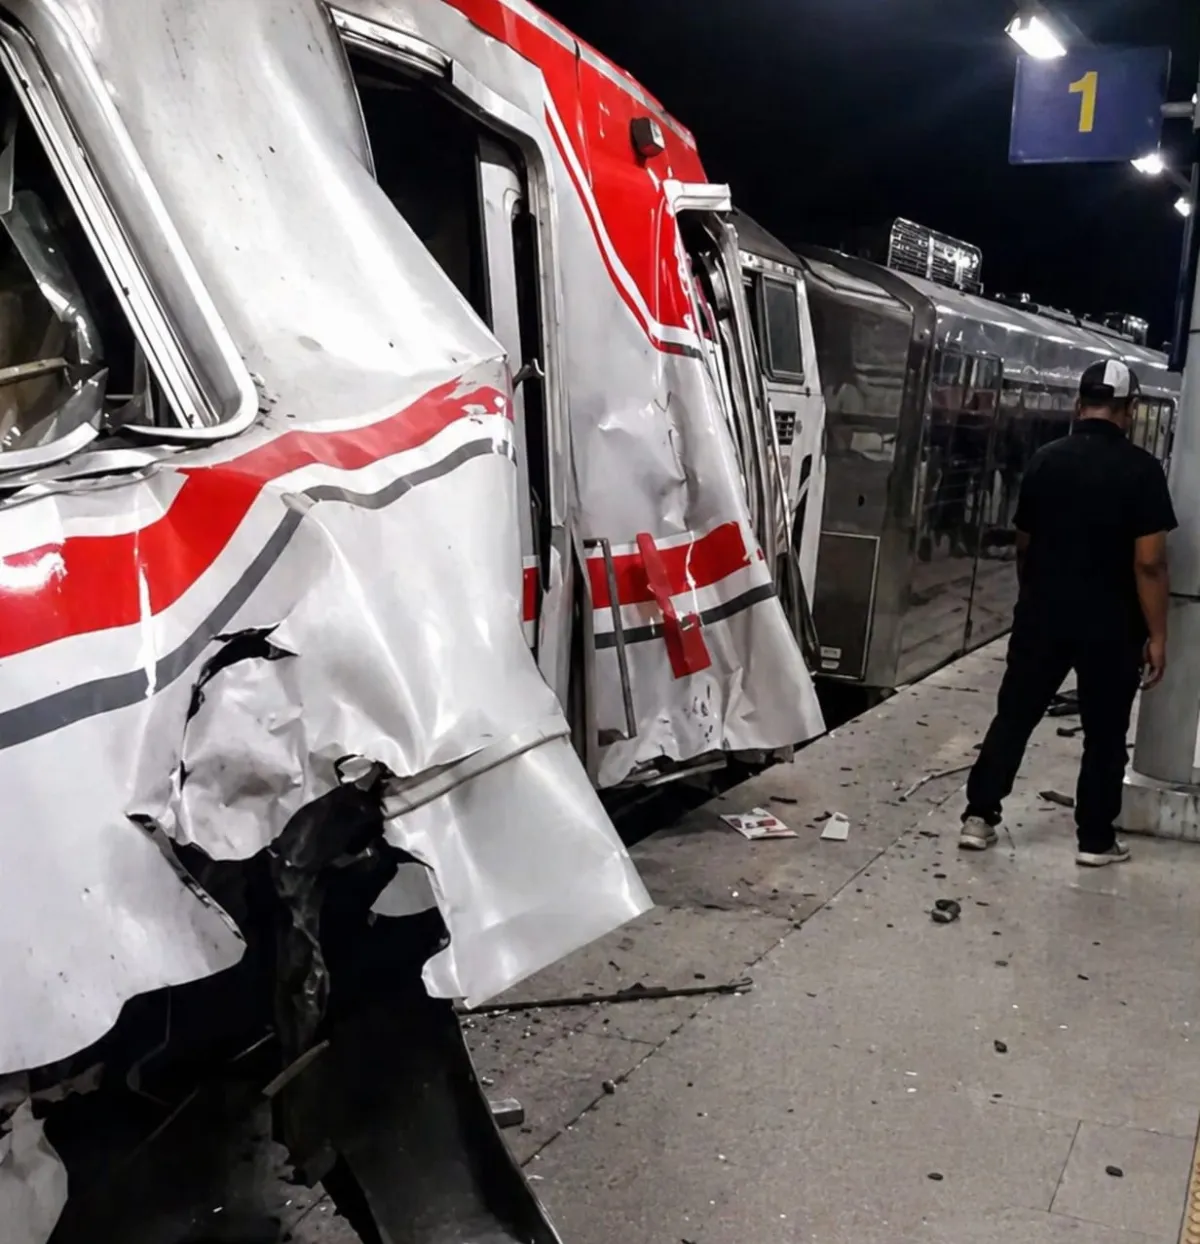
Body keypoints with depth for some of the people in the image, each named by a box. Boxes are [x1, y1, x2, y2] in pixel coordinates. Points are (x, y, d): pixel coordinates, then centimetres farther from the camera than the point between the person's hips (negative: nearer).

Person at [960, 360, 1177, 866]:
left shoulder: (1044, 460, 1)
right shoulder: (1142, 469, -11)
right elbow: (1148, 562, -15)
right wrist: (1156, 635, -8)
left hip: (1042, 615, 3)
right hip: (1110, 625, -3)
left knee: (1013, 716, 12)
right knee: (1104, 734, 9)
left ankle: (979, 816, 13)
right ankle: (1096, 840, 17)